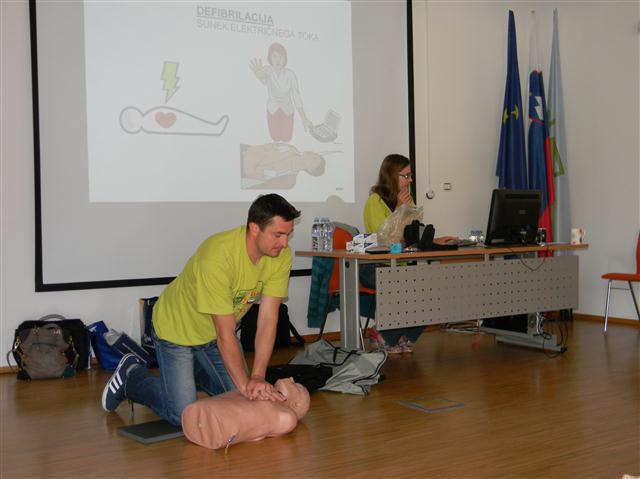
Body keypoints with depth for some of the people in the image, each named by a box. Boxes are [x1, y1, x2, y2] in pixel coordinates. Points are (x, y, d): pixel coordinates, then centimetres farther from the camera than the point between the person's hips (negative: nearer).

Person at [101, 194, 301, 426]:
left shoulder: (281, 255, -20)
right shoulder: (217, 257, -38)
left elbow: (268, 320, -20)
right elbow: (225, 335, -33)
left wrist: (257, 378, -28)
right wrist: (246, 384, -34)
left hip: (215, 331, 6)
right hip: (176, 328, -6)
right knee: (183, 416, -6)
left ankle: (191, 371, 32)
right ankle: (131, 376, 18)